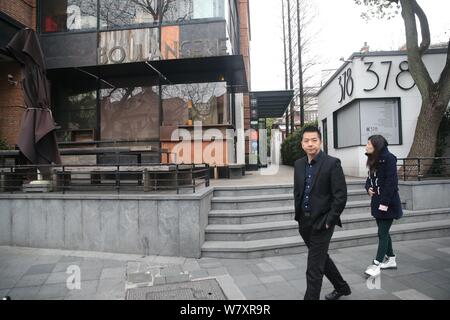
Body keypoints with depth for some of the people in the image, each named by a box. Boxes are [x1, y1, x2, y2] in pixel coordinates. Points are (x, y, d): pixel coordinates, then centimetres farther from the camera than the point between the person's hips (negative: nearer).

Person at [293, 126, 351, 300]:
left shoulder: (332, 163, -12)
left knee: (314, 269, -2)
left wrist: (329, 221, -14)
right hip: (305, 223, 7)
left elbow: (340, 195, -13)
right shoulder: (299, 164, 6)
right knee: (321, 258, 23)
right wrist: (298, 215, 9)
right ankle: (342, 287, 47)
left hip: (321, 223, -7)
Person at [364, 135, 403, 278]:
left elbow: (391, 181, -20)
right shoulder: (373, 160, 11)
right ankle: (391, 259, 31)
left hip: (388, 203, -8)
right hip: (377, 202, 8)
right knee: (383, 232, 16)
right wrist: (368, 188, -4)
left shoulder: (388, 158, -15)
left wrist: (384, 203, -21)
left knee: (382, 233, -4)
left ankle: (376, 265, 1)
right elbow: (370, 178, 18)